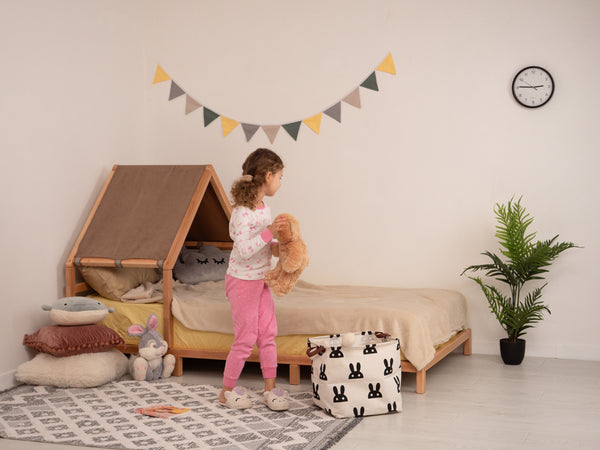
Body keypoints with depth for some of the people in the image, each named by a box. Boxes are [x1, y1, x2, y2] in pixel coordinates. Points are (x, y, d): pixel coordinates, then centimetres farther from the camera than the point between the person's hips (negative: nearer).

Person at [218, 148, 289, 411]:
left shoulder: (264, 208, 5)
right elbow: (243, 250, -31)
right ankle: (227, 391, 15)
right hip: (242, 281, -8)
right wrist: (268, 233, -36)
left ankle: (270, 388, 18)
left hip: (261, 280, 8)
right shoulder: (242, 212, -23)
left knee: (268, 334, 9)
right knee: (246, 338, 0)